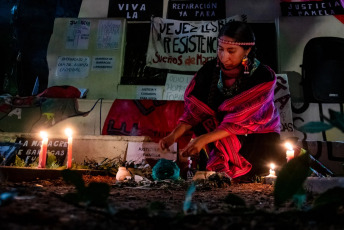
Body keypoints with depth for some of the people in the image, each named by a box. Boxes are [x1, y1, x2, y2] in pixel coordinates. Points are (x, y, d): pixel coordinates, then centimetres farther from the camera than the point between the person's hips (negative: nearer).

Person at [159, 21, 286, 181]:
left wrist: (204, 139, -34)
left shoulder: (263, 77, -19)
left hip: (258, 135, -1)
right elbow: (193, 110, -8)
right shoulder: (210, 70, -9)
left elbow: (241, 121, -25)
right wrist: (174, 135, -24)